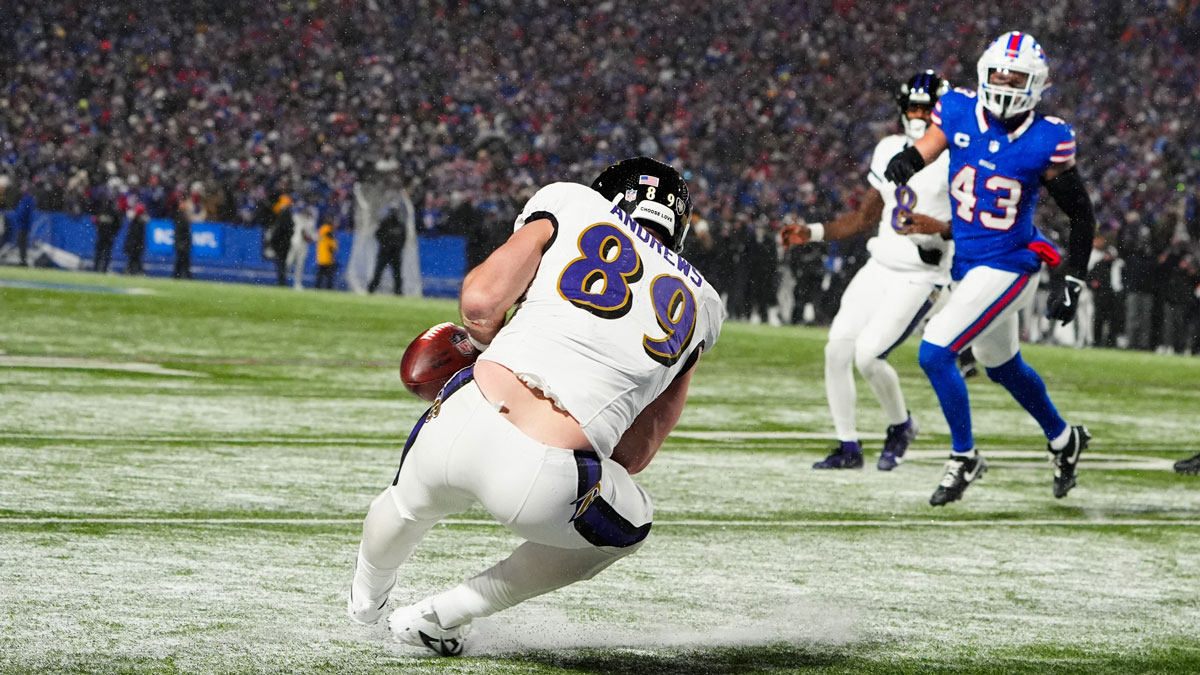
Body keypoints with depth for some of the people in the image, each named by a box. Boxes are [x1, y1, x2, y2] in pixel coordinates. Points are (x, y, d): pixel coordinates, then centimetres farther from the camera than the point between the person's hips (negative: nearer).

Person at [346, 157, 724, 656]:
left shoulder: (571, 204, 15)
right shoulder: (700, 307, 21)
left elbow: (479, 301, 2)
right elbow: (634, 456, 20)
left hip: (460, 426, 1)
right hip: (546, 484, -1)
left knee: (411, 503, 37)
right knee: (629, 526, 34)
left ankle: (365, 598, 66)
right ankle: (443, 615, 32)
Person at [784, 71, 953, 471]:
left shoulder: (956, 159, -10)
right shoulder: (889, 150, 11)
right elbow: (866, 216, 19)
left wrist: (937, 228, -30)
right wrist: (813, 233, 11)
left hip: (920, 278, -7)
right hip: (879, 268, 7)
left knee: (867, 355, -16)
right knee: (837, 350, -3)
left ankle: (901, 426, 11)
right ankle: (848, 446, 11)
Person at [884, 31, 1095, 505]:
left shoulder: (1046, 142, -15)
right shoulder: (960, 112, -5)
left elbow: (1081, 214, -6)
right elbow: (923, 150, -9)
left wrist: (1072, 282, -7)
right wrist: (905, 161, -34)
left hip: (1008, 267, -6)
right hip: (966, 264, 6)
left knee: (935, 354, -16)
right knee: (1003, 367, 24)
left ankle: (964, 457, 4)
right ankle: (1063, 439, 48)